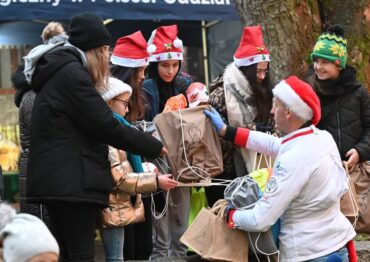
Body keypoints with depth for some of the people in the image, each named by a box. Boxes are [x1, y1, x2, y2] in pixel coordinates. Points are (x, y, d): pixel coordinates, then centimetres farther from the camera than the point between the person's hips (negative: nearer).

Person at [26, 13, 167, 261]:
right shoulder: (72, 73, -11)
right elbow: (107, 126, -14)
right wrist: (156, 147, -6)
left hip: (57, 180, 10)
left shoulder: (57, 73, 21)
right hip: (72, 181, -10)